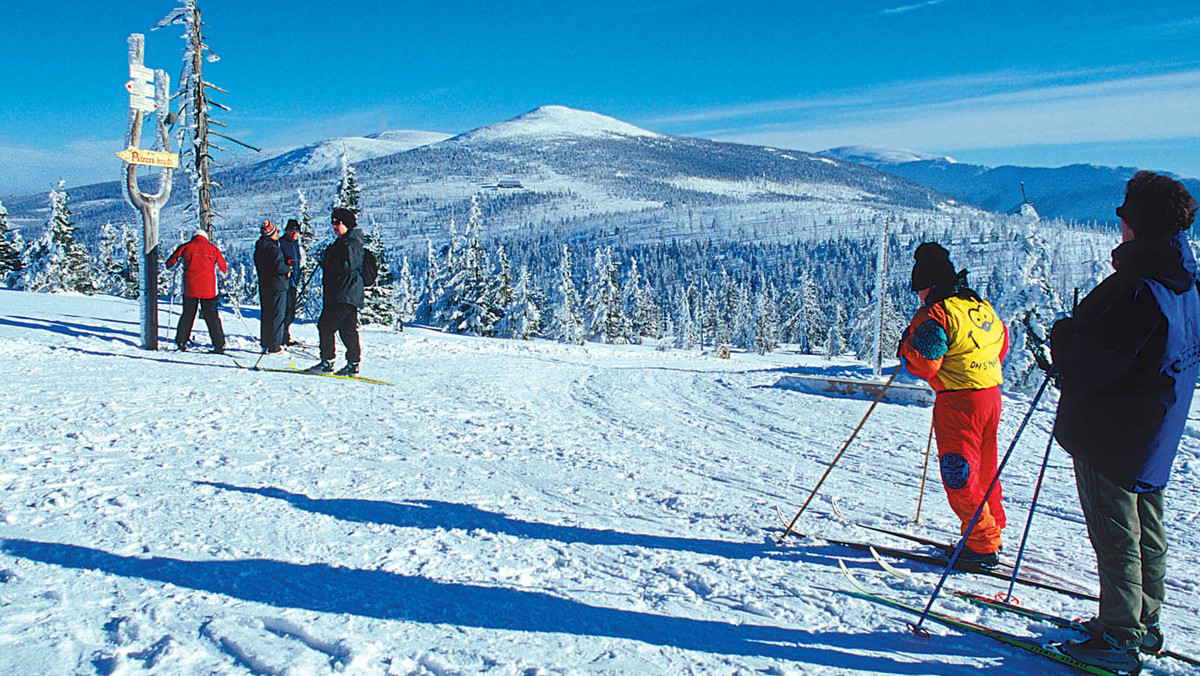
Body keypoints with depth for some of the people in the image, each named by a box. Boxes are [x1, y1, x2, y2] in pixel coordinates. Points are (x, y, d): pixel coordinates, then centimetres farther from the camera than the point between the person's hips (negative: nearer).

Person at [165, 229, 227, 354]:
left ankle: (181, 341, 18)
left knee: (187, 315, 14)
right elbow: (223, 270, 15)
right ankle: (219, 344, -3)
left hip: (190, 288, 0)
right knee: (212, 316, 2)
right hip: (208, 288, 0)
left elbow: (170, 265, 12)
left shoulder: (185, 247, 8)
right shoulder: (213, 248, 9)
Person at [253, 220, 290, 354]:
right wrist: (287, 269, -5)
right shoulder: (272, 248, -17)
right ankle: (274, 346, -3)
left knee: (266, 315, 16)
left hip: (263, 286, 9)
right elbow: (277, 266, -24)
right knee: (277, 316, -4)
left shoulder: (259, 247, 11)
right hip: (277, 286, -9)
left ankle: (265, 344, 23)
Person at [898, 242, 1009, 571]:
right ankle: (992, 532, 32)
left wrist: (907, 345, -1)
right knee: (983, 468, 20)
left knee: (960, 476, 1)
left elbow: (924, 366, -18)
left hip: (959, 402, -9)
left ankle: (982, 548, 4)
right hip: (992, 395, 9)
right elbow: (1002, 346, 22)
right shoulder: (983, 307, 11)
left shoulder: (935, 315, -15)